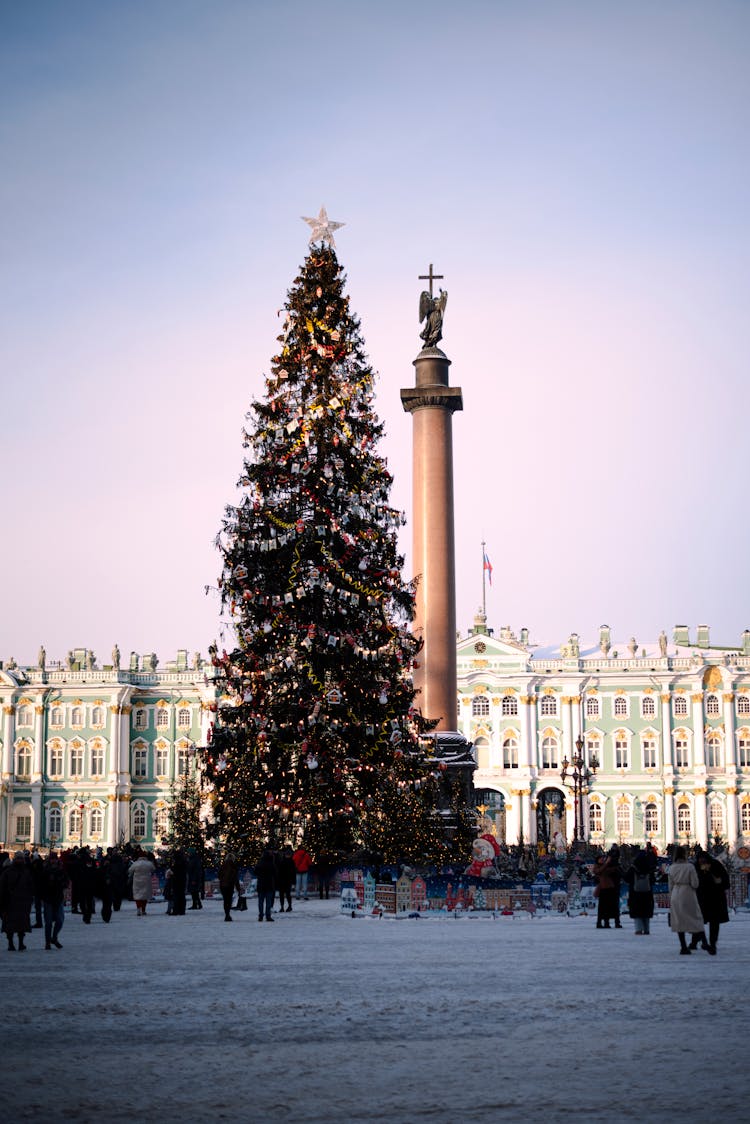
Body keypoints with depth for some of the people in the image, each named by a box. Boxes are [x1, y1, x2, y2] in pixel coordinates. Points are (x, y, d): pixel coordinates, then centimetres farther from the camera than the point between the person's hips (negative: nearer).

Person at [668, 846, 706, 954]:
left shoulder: (672, 868, 2)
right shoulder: (690, 867, -11)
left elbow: (670, 885, 7)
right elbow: (695, 884, -12)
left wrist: (671, 899, 15)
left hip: (675, 896, 4)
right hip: (688, 894, -3)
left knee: (679, 921, 8)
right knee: (695, 918, 5)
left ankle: (684, 947, 6)